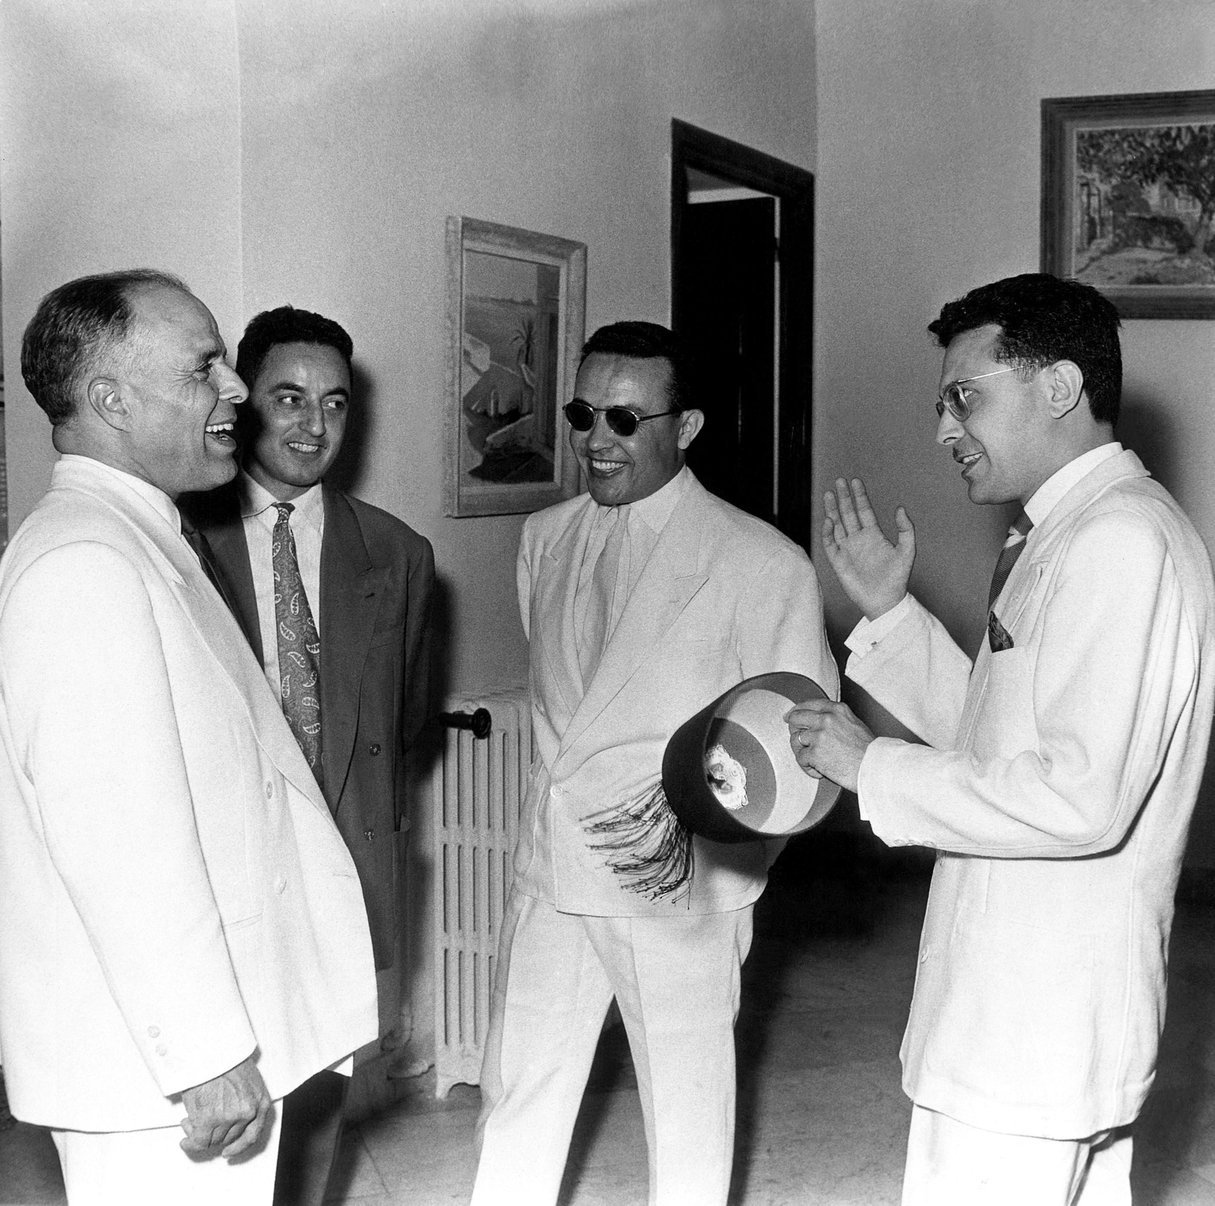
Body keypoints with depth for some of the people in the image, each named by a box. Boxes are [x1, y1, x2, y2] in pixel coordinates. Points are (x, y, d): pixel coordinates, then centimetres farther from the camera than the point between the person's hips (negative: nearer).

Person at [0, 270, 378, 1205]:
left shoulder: (144, 543, 14)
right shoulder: (86, 565, -20)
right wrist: (208, 1055, -22)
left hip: (212, 1034, 10)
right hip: (155, 1062, -10)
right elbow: (115, 839, -25)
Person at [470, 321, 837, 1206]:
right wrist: (563, 787, 14)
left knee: (687, 1122, 10)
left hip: (677, 882, -4)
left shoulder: (762, 564, -12)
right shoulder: (544, 541, 7)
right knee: (516, 1107, 13)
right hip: (551, 875, 5)